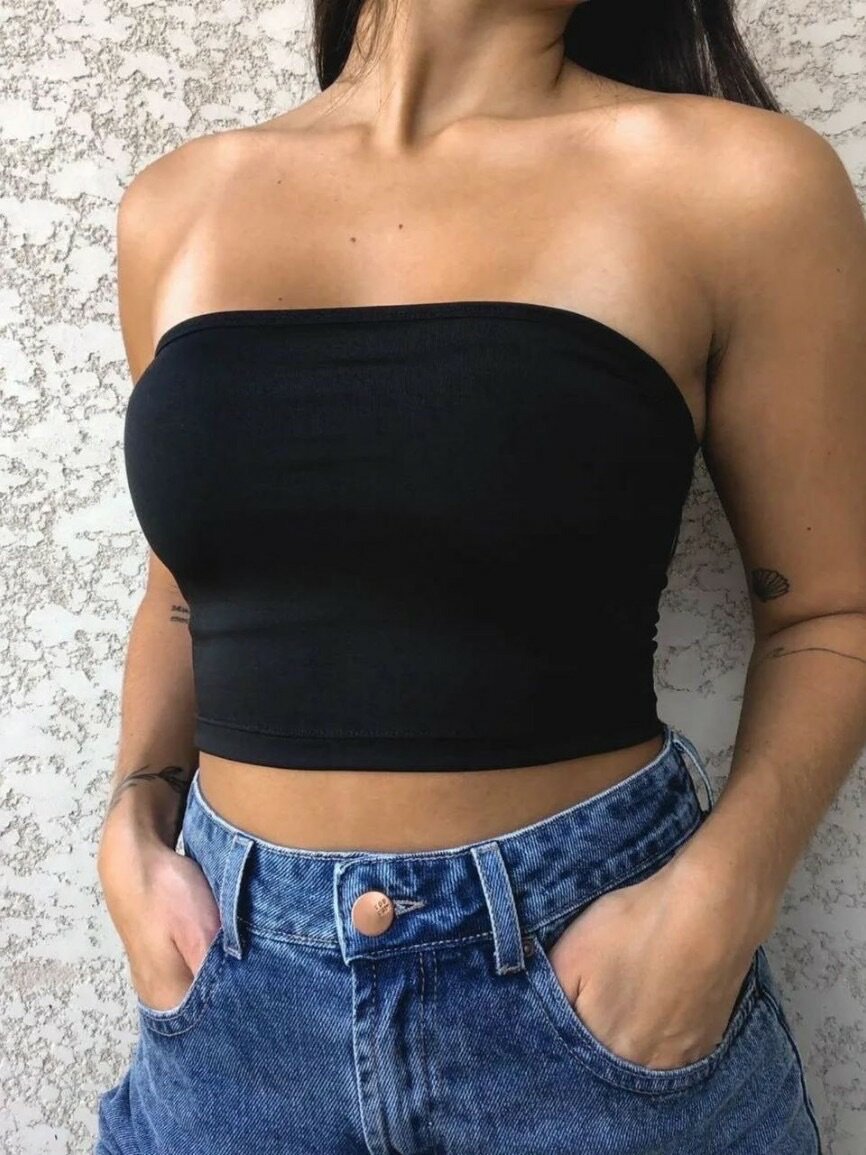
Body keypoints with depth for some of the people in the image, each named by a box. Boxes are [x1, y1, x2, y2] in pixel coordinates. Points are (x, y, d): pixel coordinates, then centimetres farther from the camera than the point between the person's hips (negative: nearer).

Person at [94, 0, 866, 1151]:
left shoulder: (734, 178, -8)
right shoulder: (177, 205, 3)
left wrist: (718, 898, -16)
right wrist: (136, 826, -1)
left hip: (588, 954, -2)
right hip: (238, 963, 3)